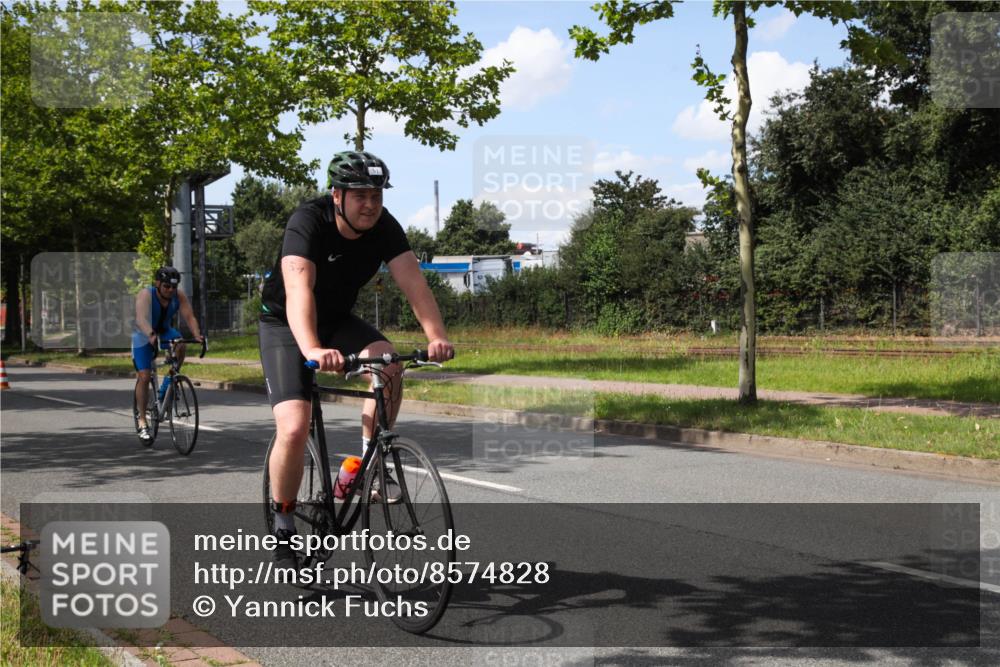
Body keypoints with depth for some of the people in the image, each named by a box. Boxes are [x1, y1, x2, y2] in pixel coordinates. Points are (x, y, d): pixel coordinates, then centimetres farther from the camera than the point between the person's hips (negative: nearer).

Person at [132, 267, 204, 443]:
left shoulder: (179, 295, -17)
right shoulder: (145, 295, -29)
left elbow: (189, 316, -26)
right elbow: (141, 319, -43)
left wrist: (197, 334, -45)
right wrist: (151, 335, -62)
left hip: (165, 331, 3)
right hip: (144, 335, -3)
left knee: (180, 346, -30)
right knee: (144, 376, -13)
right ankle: (142, 421, -3)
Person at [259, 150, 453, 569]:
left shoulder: (384, 228, -14)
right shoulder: (308, 223, -28)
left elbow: (413, 282, -25)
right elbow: (299, 291, -43)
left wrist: (436, 337, -43)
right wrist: (312, 350, -61)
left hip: (338, 320, 4)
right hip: (285, 325, -4)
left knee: (389, 363, -27)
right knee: (294, 428, -19)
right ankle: (283, 527, 2)